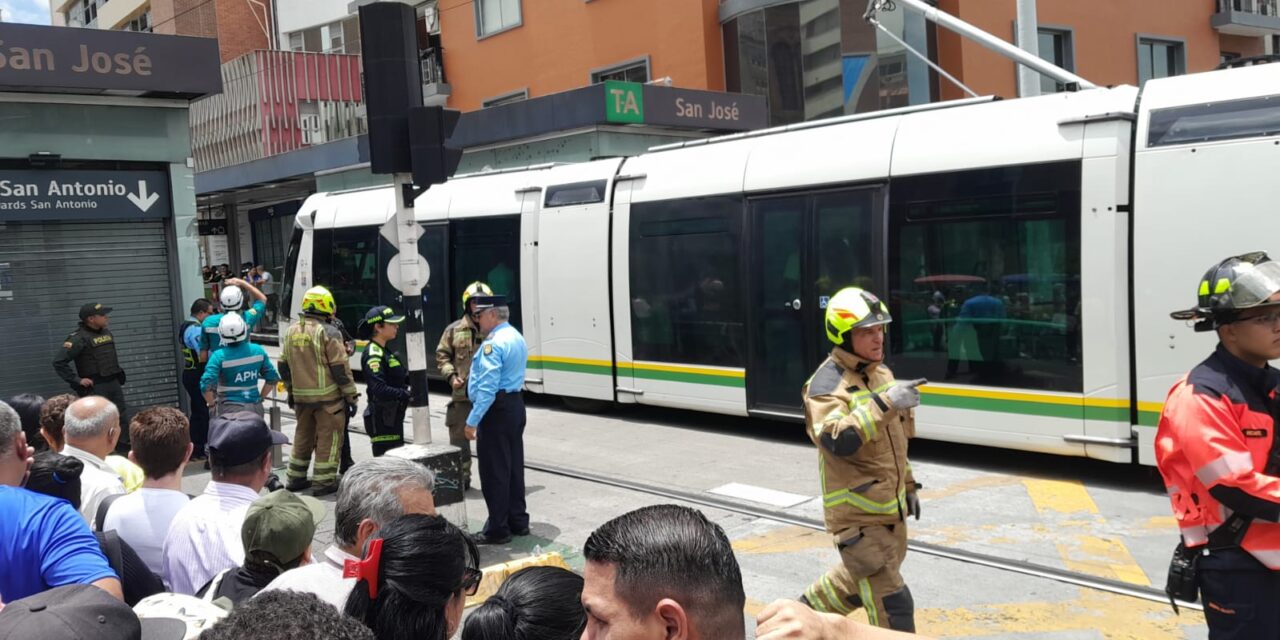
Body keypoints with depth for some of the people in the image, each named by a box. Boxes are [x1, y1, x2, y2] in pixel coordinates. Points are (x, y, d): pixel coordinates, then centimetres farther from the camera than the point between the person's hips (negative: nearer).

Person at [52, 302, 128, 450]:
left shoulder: (106, 332, 10)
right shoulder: (79, 338, -13)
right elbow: (59, 362, -18)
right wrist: (77, 380, -16)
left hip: (114, 383, 7)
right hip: (95, 387, -7)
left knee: (122, 416, 11)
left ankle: (127, 451, 20)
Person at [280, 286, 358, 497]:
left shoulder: (292, 331, 8)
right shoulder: (328, 332, -13)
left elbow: (284, 366, 14)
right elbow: (340, 368, -14)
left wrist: (291, 392, 25)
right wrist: (351, 396, -8)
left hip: (301, 397, 7)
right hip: (327, 396, -7)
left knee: (303, 436, 18)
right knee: (328, 438, 2)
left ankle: (296, 479, 25)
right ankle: (324, 482, 3)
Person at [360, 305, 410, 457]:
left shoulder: (384, 351, 14)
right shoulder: (373, 354, -16)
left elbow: (398, 380, 20)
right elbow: (380, 390, -27)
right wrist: (407, 395, -24)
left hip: (393, 416, 10)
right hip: (383, 418, -10)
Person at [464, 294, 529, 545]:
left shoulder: (493, 343, -19)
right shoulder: (517, 338, 13)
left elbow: (487, 387, -24)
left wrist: (473, 421, -22)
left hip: (496, 410, -10)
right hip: (516, 404, 10)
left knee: (494, 471, -2)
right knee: (514, 466, 15)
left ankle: (498, 529, 4)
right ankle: (518, 522, 24)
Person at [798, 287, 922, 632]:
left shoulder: (881, 372, 9)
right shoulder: (826, 384, -18)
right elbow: (838, 441, -35)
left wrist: (907, 485, 22)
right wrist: (885, 403, -39)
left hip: (890, 506, 9)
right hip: (857, 513, -9)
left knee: (860, 579, 24)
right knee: (891, 602, -6)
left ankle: (808, 610, 47)